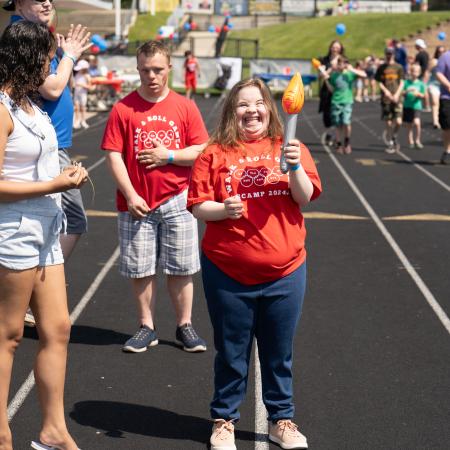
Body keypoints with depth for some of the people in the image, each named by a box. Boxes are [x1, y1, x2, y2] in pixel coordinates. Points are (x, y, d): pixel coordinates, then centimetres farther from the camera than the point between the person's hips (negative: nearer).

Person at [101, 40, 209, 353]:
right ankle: (147, 328, 19)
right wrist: (130, 195, -11)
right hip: (137, 203, 0)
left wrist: (168, 155, -13)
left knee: (181, 268, 6)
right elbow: (113, 155, -5)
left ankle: (185, 326, 19)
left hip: (177, 200, 0)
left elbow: (202, 151, 0)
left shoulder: (185, 107, 1)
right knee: (140, 269, 6)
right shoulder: (124, 108, -2)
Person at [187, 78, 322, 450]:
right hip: (228, 273, -1)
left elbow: (305, 199, -4)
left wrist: (295, 167, -20)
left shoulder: (289, 148, 4)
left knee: (279, 353, 12)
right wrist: (223, 209, -21)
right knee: (231, 353, 11)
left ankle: (282, 420, 28)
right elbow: (197, 205, -2)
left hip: (284, 273, 1)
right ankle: (224, 420, 27)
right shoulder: (216, 153, -1)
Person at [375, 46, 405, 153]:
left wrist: (397, 94, -10)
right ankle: (390, 143, 12)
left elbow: (401, 83, 4)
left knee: (398, 122, -10)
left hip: (396, 98, 0)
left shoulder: (398, 67, 6)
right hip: (385, 99, 0)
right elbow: (379, 82, 7)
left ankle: (393, 135, 19)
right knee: (388, 122, 1)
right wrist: (385, 90, -11)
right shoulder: (381, 68, 7)